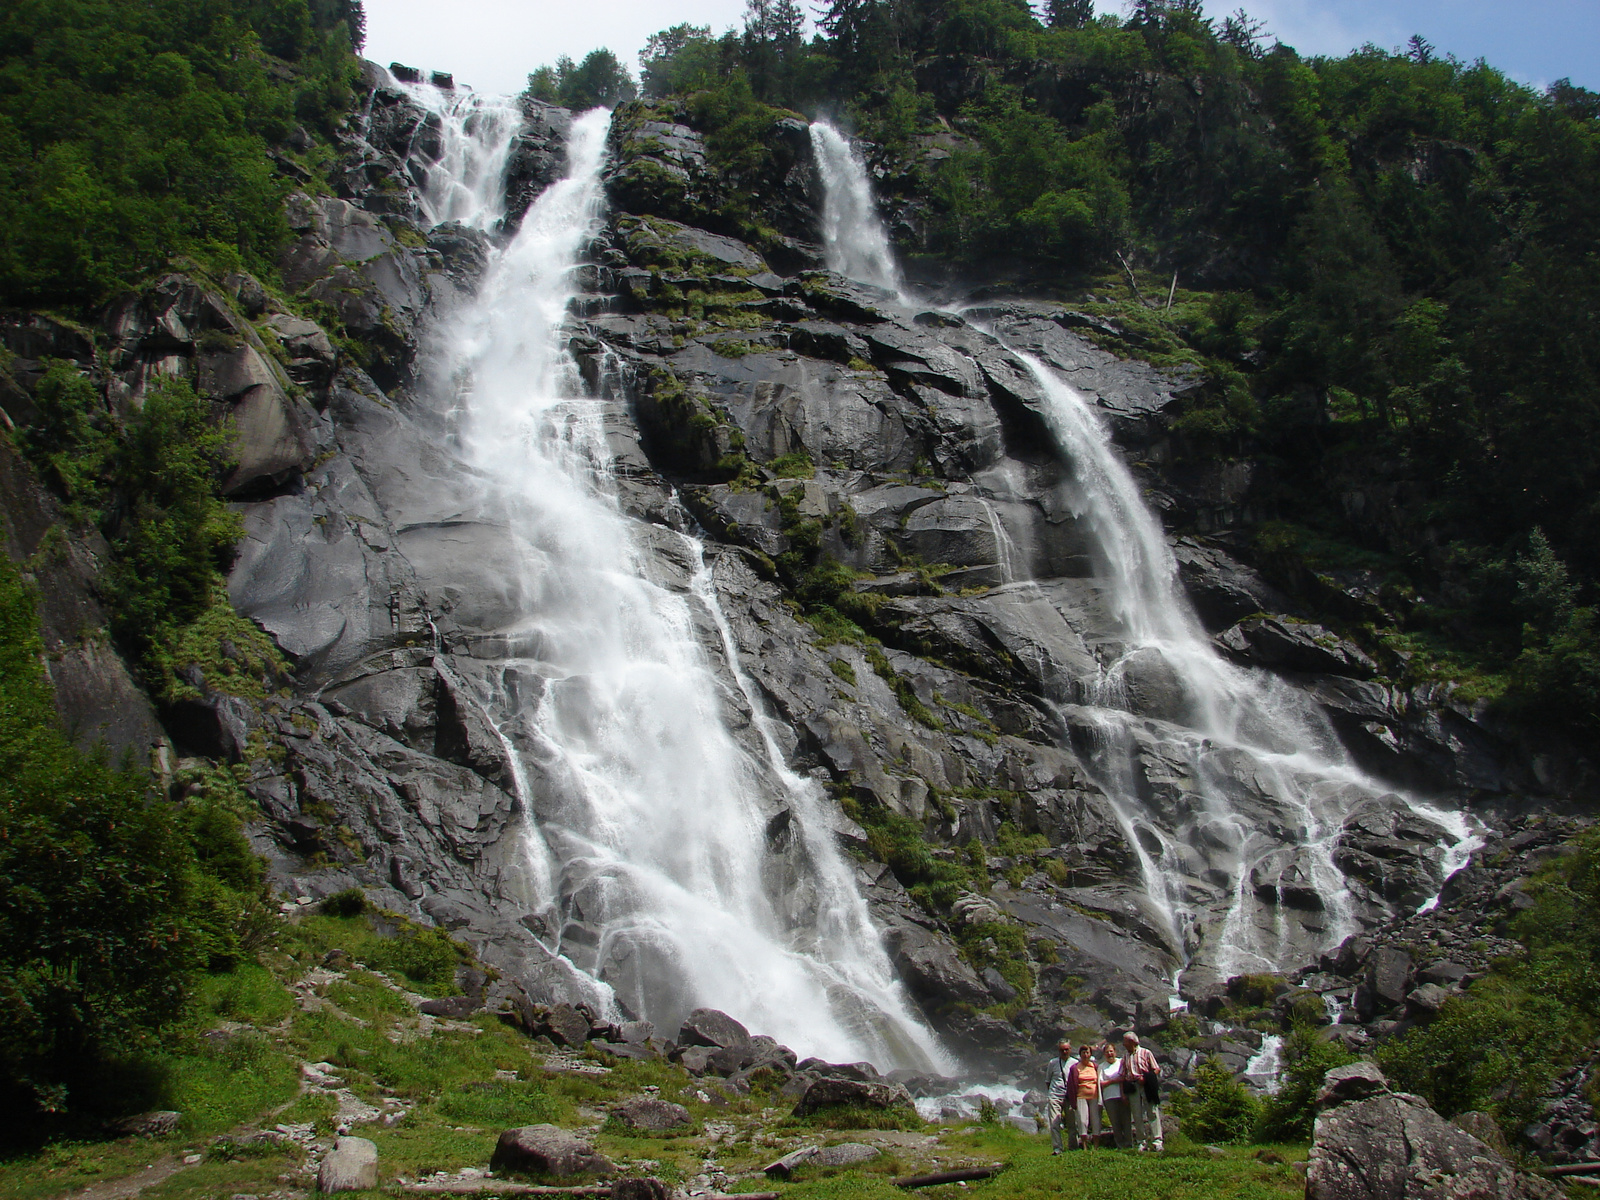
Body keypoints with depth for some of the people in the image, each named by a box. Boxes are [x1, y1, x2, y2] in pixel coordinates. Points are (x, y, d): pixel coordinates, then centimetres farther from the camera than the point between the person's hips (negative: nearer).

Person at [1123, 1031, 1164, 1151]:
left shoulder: (1145, 1053, 5)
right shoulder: (1125, 1058, 17)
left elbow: (1156, 1069, 1)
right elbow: (1123, 1076, 13)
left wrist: (1146, 1079, -14)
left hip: (1146, 1086, -4)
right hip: (1133, 1087, 4)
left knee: (1153, 1113, -9)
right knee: (1137, 1116, 2)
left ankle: (1156, 1142, -11)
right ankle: (1142, 1143, 6)